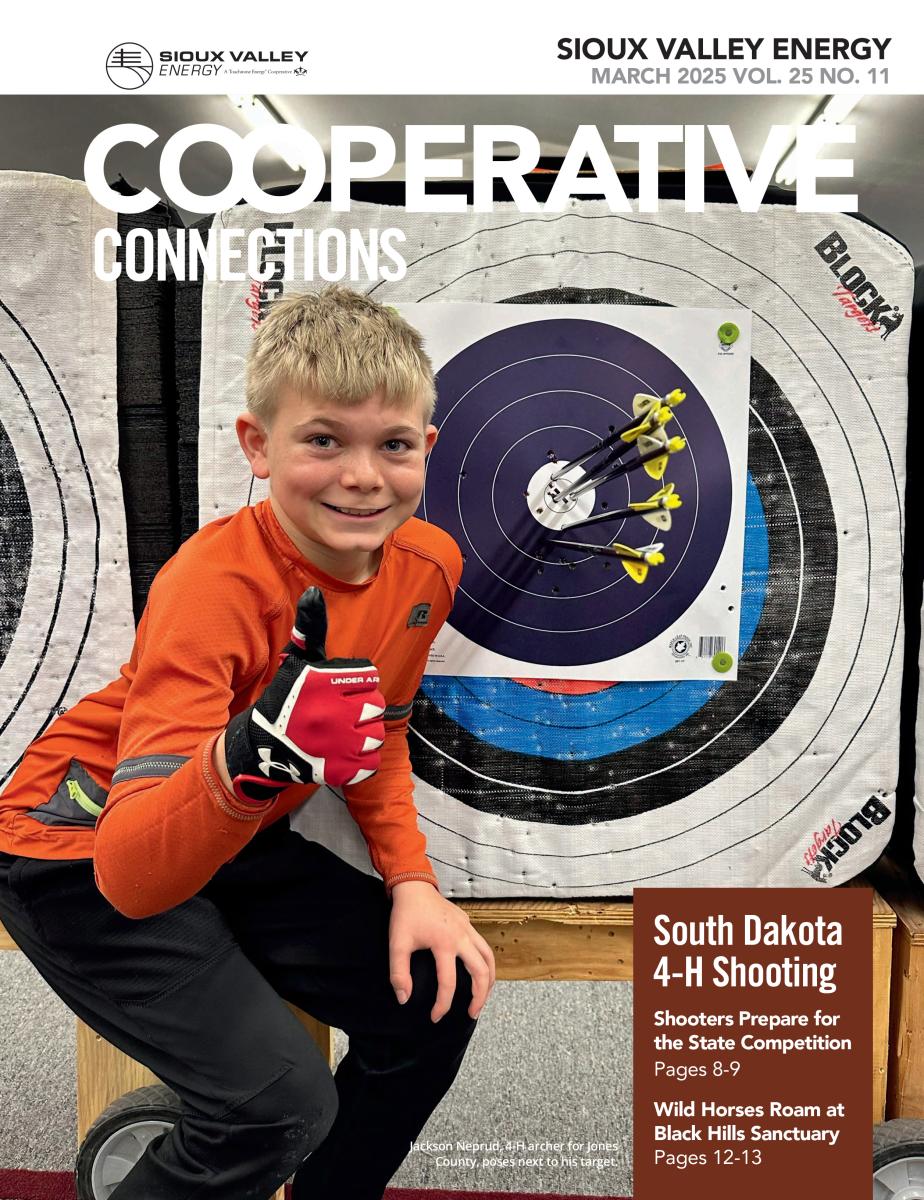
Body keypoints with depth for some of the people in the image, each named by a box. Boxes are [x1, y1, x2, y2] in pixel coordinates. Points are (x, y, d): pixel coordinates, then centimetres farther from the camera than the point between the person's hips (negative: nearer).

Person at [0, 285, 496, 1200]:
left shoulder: (427, 564, -12)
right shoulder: (214, 585, -31)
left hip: (235, 845, 6)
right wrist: (245, 758, -56)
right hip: (80, 857, -6)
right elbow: (132, 874, -37)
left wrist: (412, 883, -6)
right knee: (278, 1100, -20)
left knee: (436, 998, 1)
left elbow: (378, 736, 5)